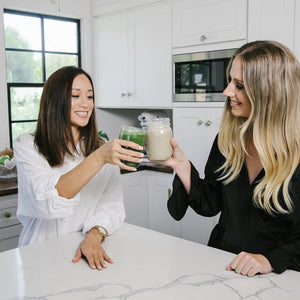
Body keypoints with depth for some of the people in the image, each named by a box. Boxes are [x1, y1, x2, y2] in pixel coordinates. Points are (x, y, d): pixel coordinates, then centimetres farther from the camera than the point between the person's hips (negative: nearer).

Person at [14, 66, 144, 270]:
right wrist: (98, 158, -30)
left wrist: (94, 236, -21)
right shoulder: (27, 146, -3)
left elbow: (112, 206, -1)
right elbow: (47, 201, -19)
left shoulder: (104, 149, 7)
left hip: (85, 254, 2)